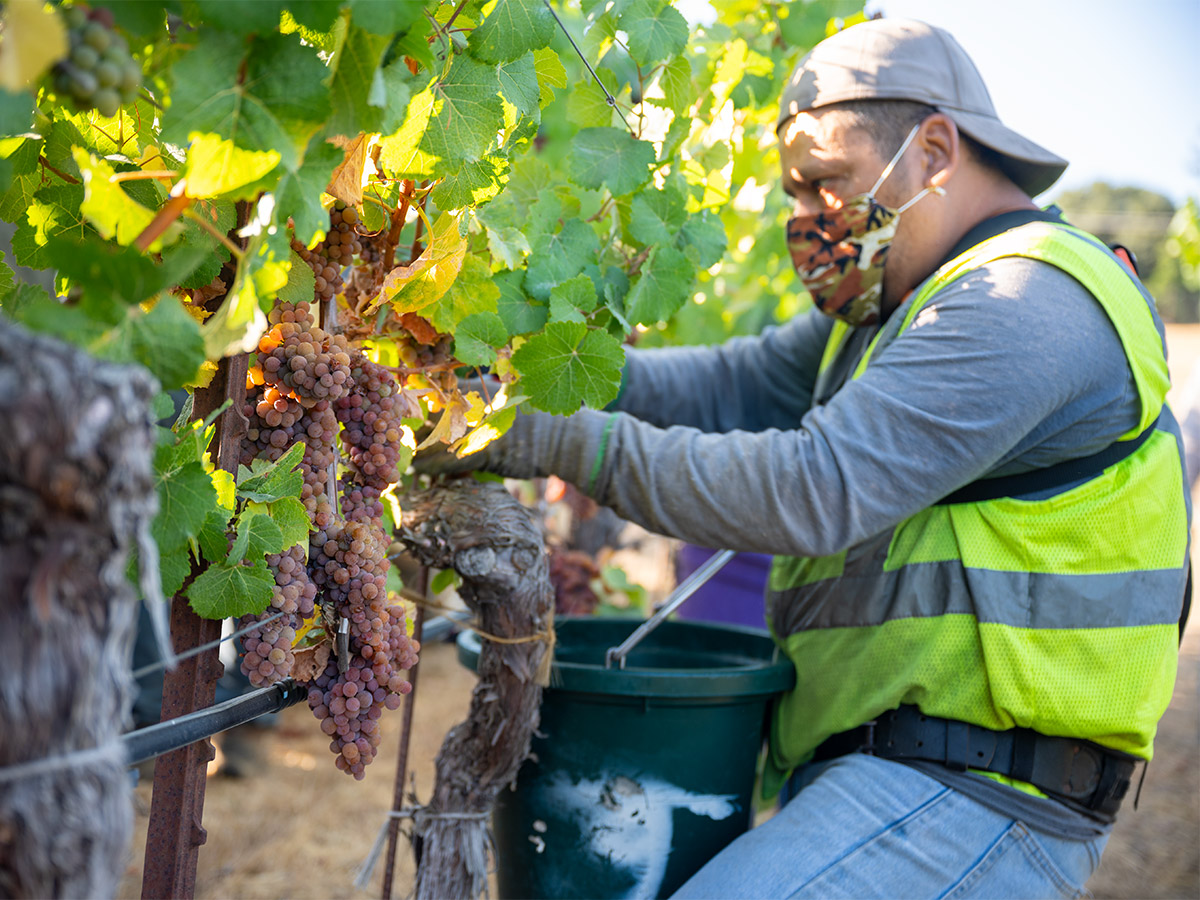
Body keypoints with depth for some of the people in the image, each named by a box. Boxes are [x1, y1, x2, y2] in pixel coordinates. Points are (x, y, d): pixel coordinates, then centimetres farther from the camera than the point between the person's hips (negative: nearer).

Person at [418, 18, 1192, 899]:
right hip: (880, 769, 10)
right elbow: (734, 388, 10)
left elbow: (814, 488, -25)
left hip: (969, 796, -10)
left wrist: (574, 442, -22)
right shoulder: (905, 304, 18)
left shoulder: (1032, 303, -16)